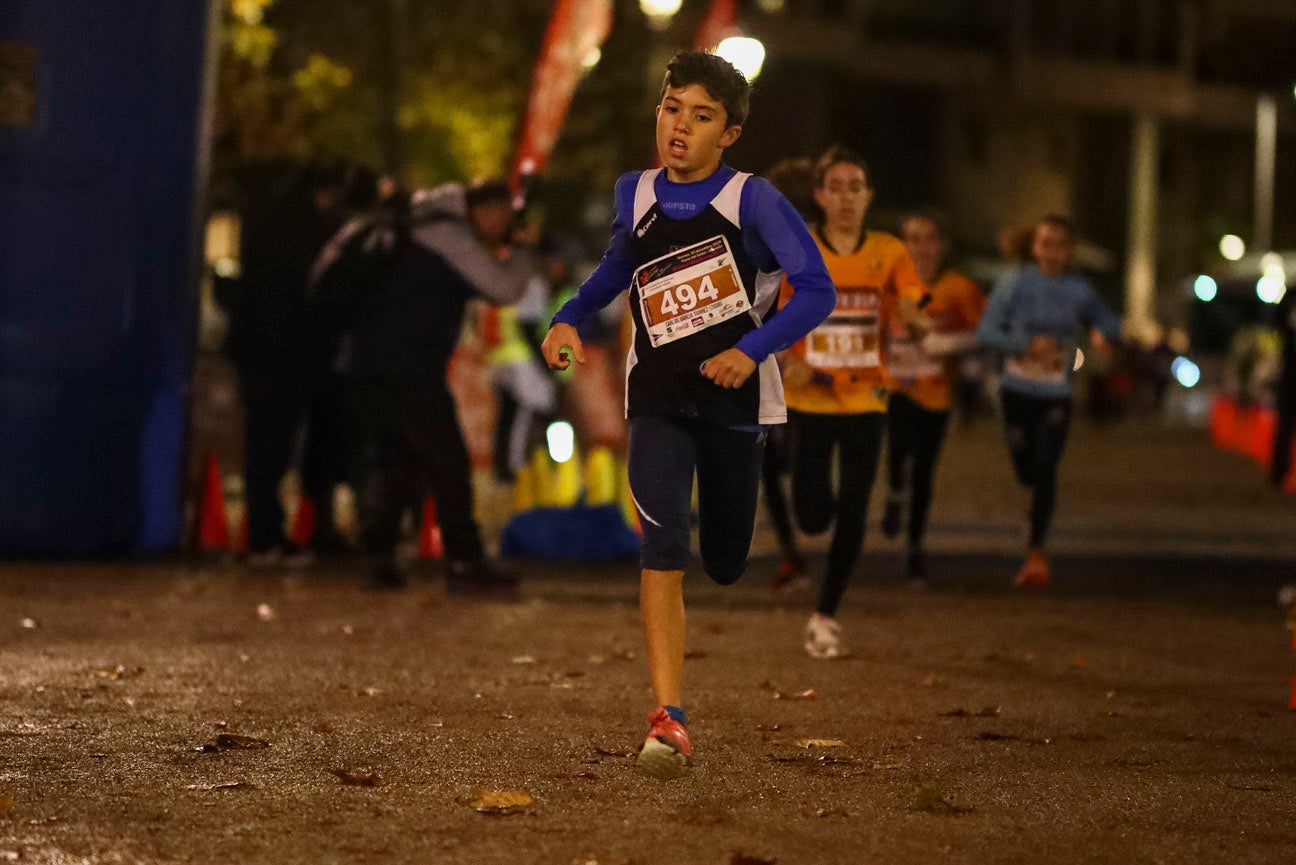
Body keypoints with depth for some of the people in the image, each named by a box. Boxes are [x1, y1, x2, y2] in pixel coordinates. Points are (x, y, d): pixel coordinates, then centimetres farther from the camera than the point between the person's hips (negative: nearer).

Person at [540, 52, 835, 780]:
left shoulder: (753, 200, -12)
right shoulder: (635, 194, 1)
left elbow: (817, 291, -17)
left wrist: (752, 350, -30)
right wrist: (569, 319, 4)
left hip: (734, 399, -1)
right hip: (659, 401, 1)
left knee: (725, 565, 13)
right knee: (664, 547, -20)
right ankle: (671, 721, -22)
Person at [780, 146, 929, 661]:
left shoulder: (889, 253, 2)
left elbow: (911, 316, -1)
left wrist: (913, 321, -26)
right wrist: (785, 362, -18)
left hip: (866, 400, 1)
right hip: (810, 400, -1)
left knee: (852, 517, -2)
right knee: (813, 518, -5)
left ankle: (826, 615, 14)